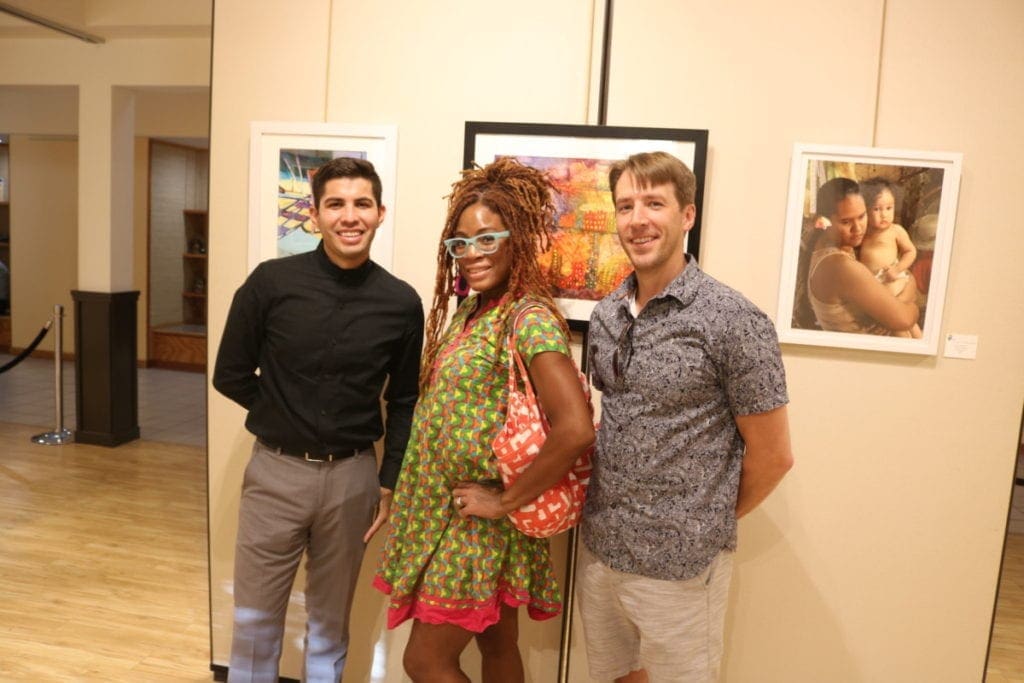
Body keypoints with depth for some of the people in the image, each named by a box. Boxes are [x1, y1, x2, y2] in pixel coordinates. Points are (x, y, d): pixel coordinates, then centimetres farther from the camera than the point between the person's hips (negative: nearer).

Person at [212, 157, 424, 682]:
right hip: (276, 469, 0)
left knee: (331, 617, 18)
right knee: (255, 617, 13)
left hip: (352, 475, 1)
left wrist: (389, 482, 2)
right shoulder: (271, 282, -9)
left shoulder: (401, 302, -6)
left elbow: (404, 401, 3)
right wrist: (284, 416, 1)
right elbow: (230, 375, 1)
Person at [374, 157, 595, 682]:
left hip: (478, 526, -7)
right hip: (446, 513, 7)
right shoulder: (471, 308, 6)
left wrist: (506, 501, -21)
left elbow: (576, 429, -32)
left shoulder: (529, 318, -21)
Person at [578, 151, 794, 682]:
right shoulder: (605, 314, 3)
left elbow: (772, 456, -9)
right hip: (599, 550, 6)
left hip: (679, 565, -5)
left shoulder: (733, 320, -16)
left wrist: (711, 521, 3)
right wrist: (609, 517, 7)